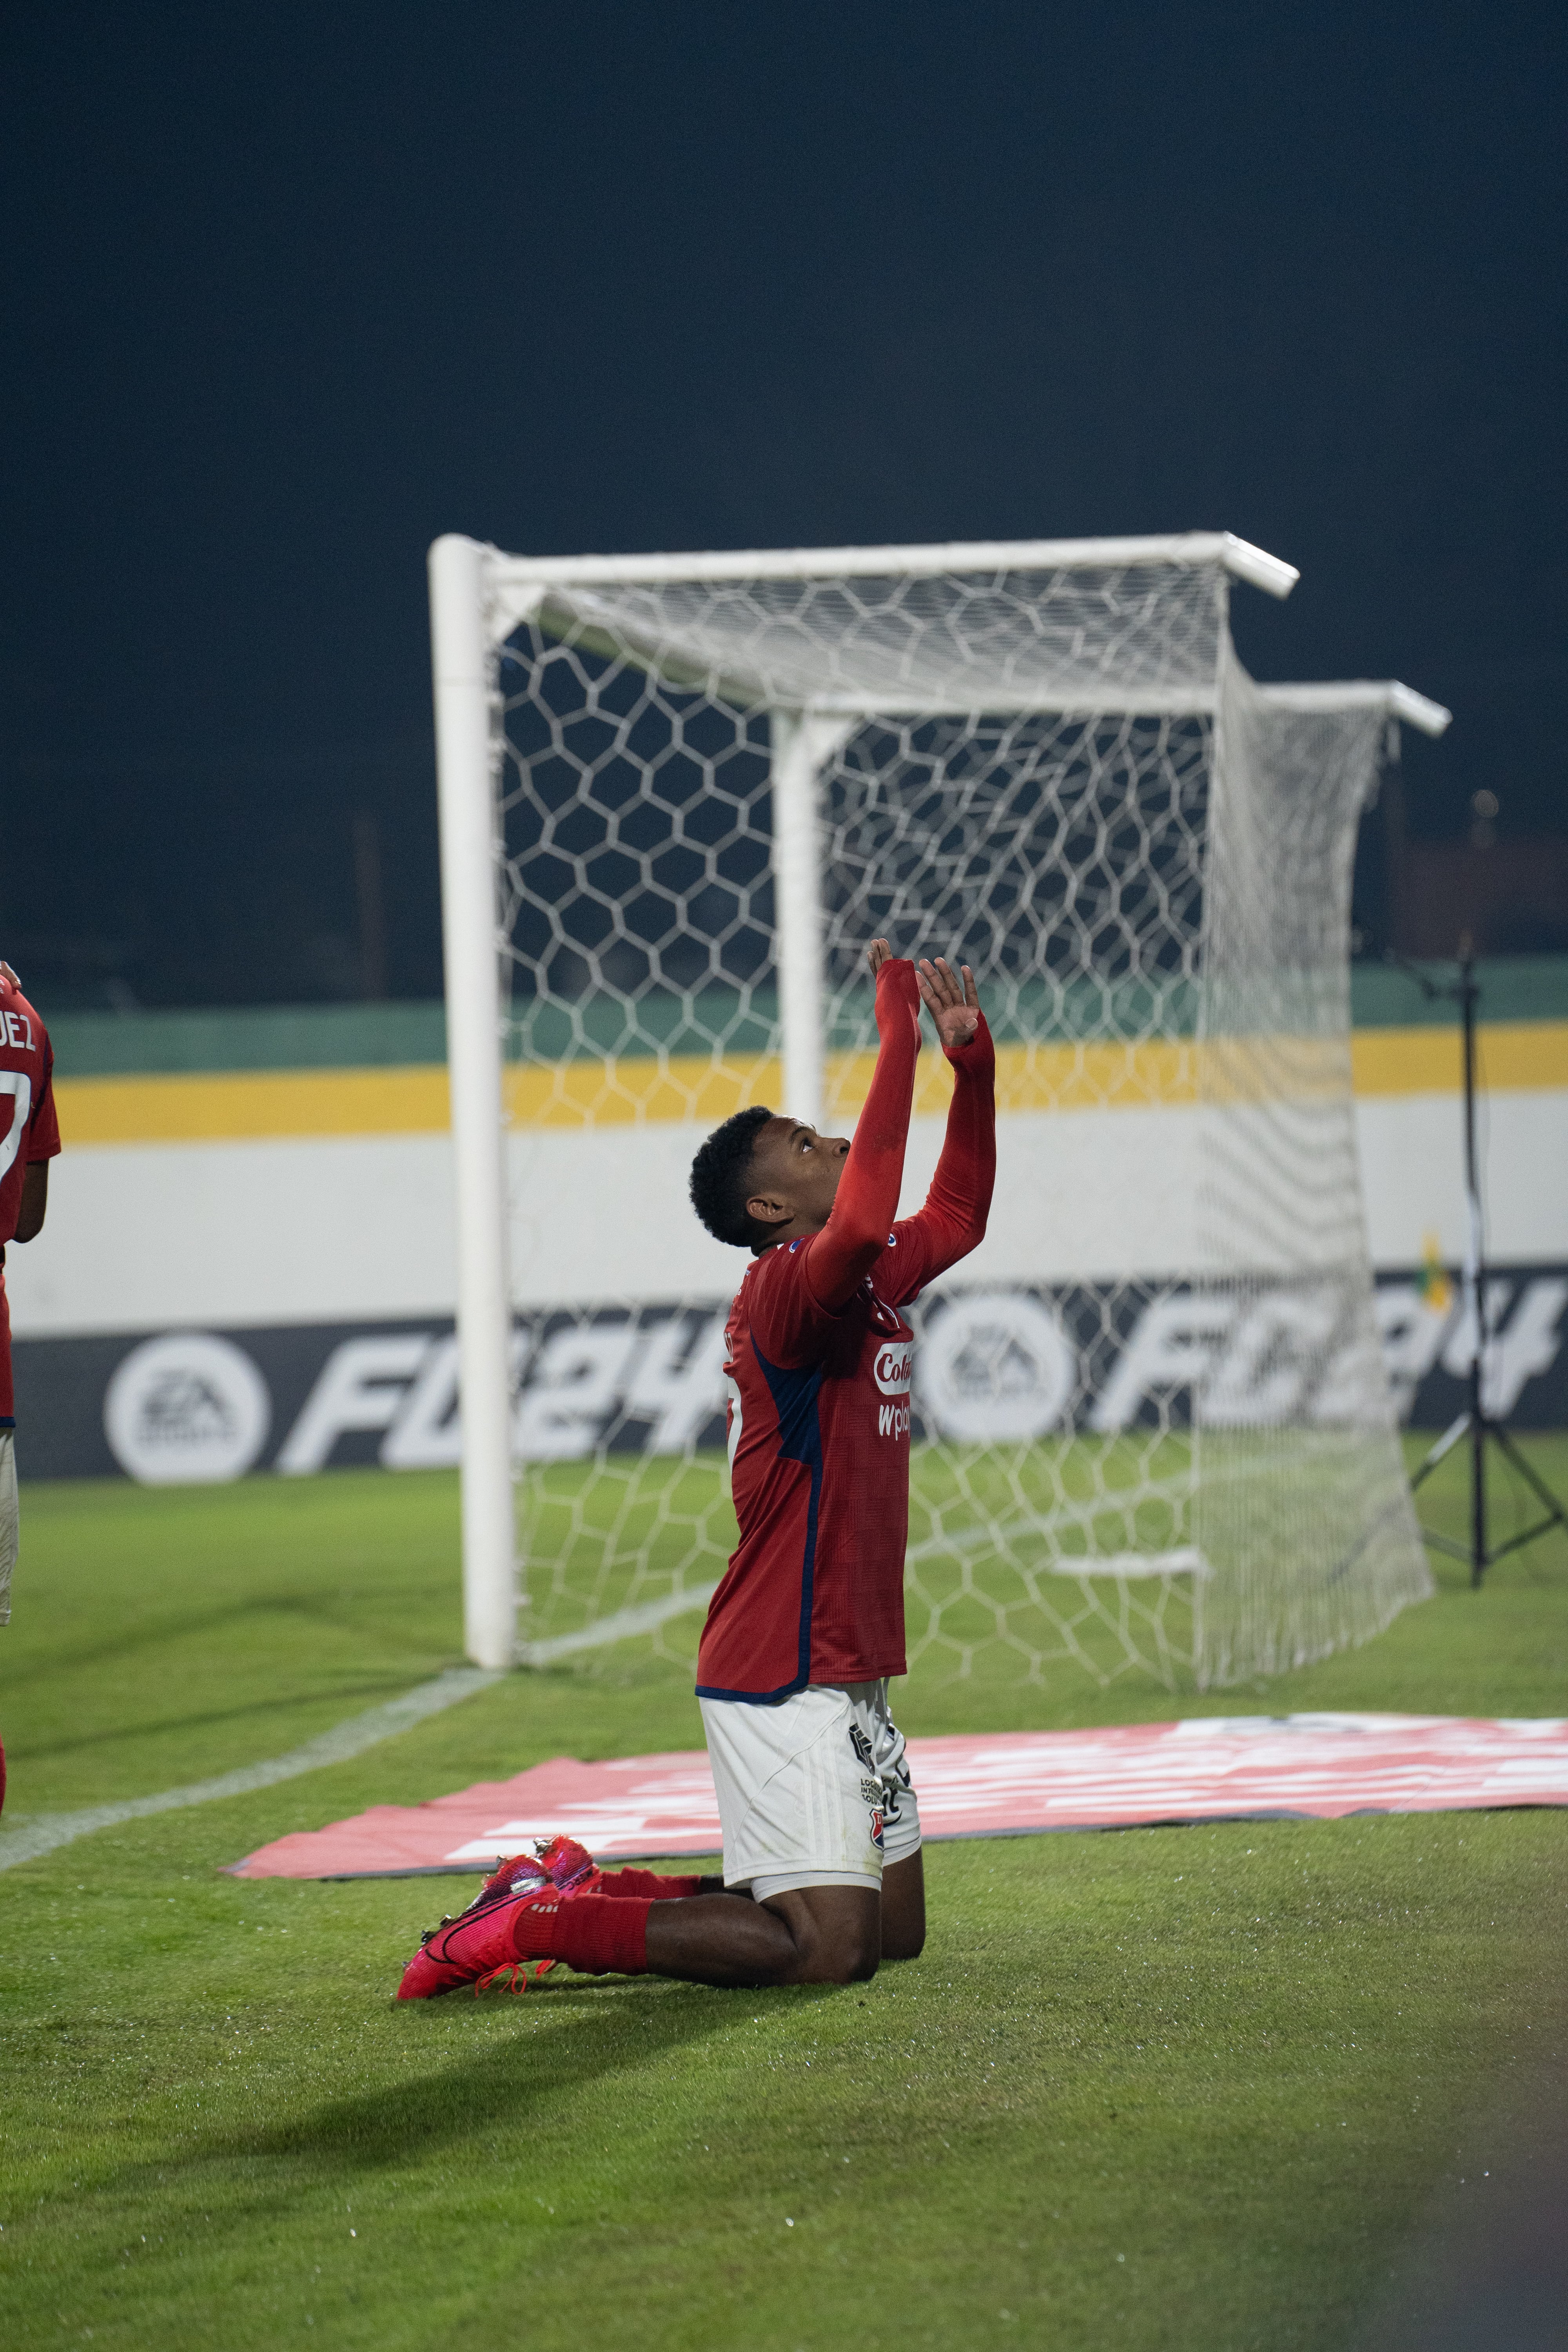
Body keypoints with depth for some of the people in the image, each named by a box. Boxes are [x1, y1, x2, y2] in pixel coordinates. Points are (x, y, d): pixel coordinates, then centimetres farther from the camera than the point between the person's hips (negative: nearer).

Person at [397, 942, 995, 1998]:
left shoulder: (869, 1283, 12)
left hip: (847, 1681, 10)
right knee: (827, 1945, -16)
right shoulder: (786, 1291, -16)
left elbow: (955, 1218, 26)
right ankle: (541, 1921, -5)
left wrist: (974, 1062, 12)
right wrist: (897, 1039, -31)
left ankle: (590, 1890, 20)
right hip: (782, 1681, -10)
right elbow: (862, 1224, -37)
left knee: (895, 1930, 15)